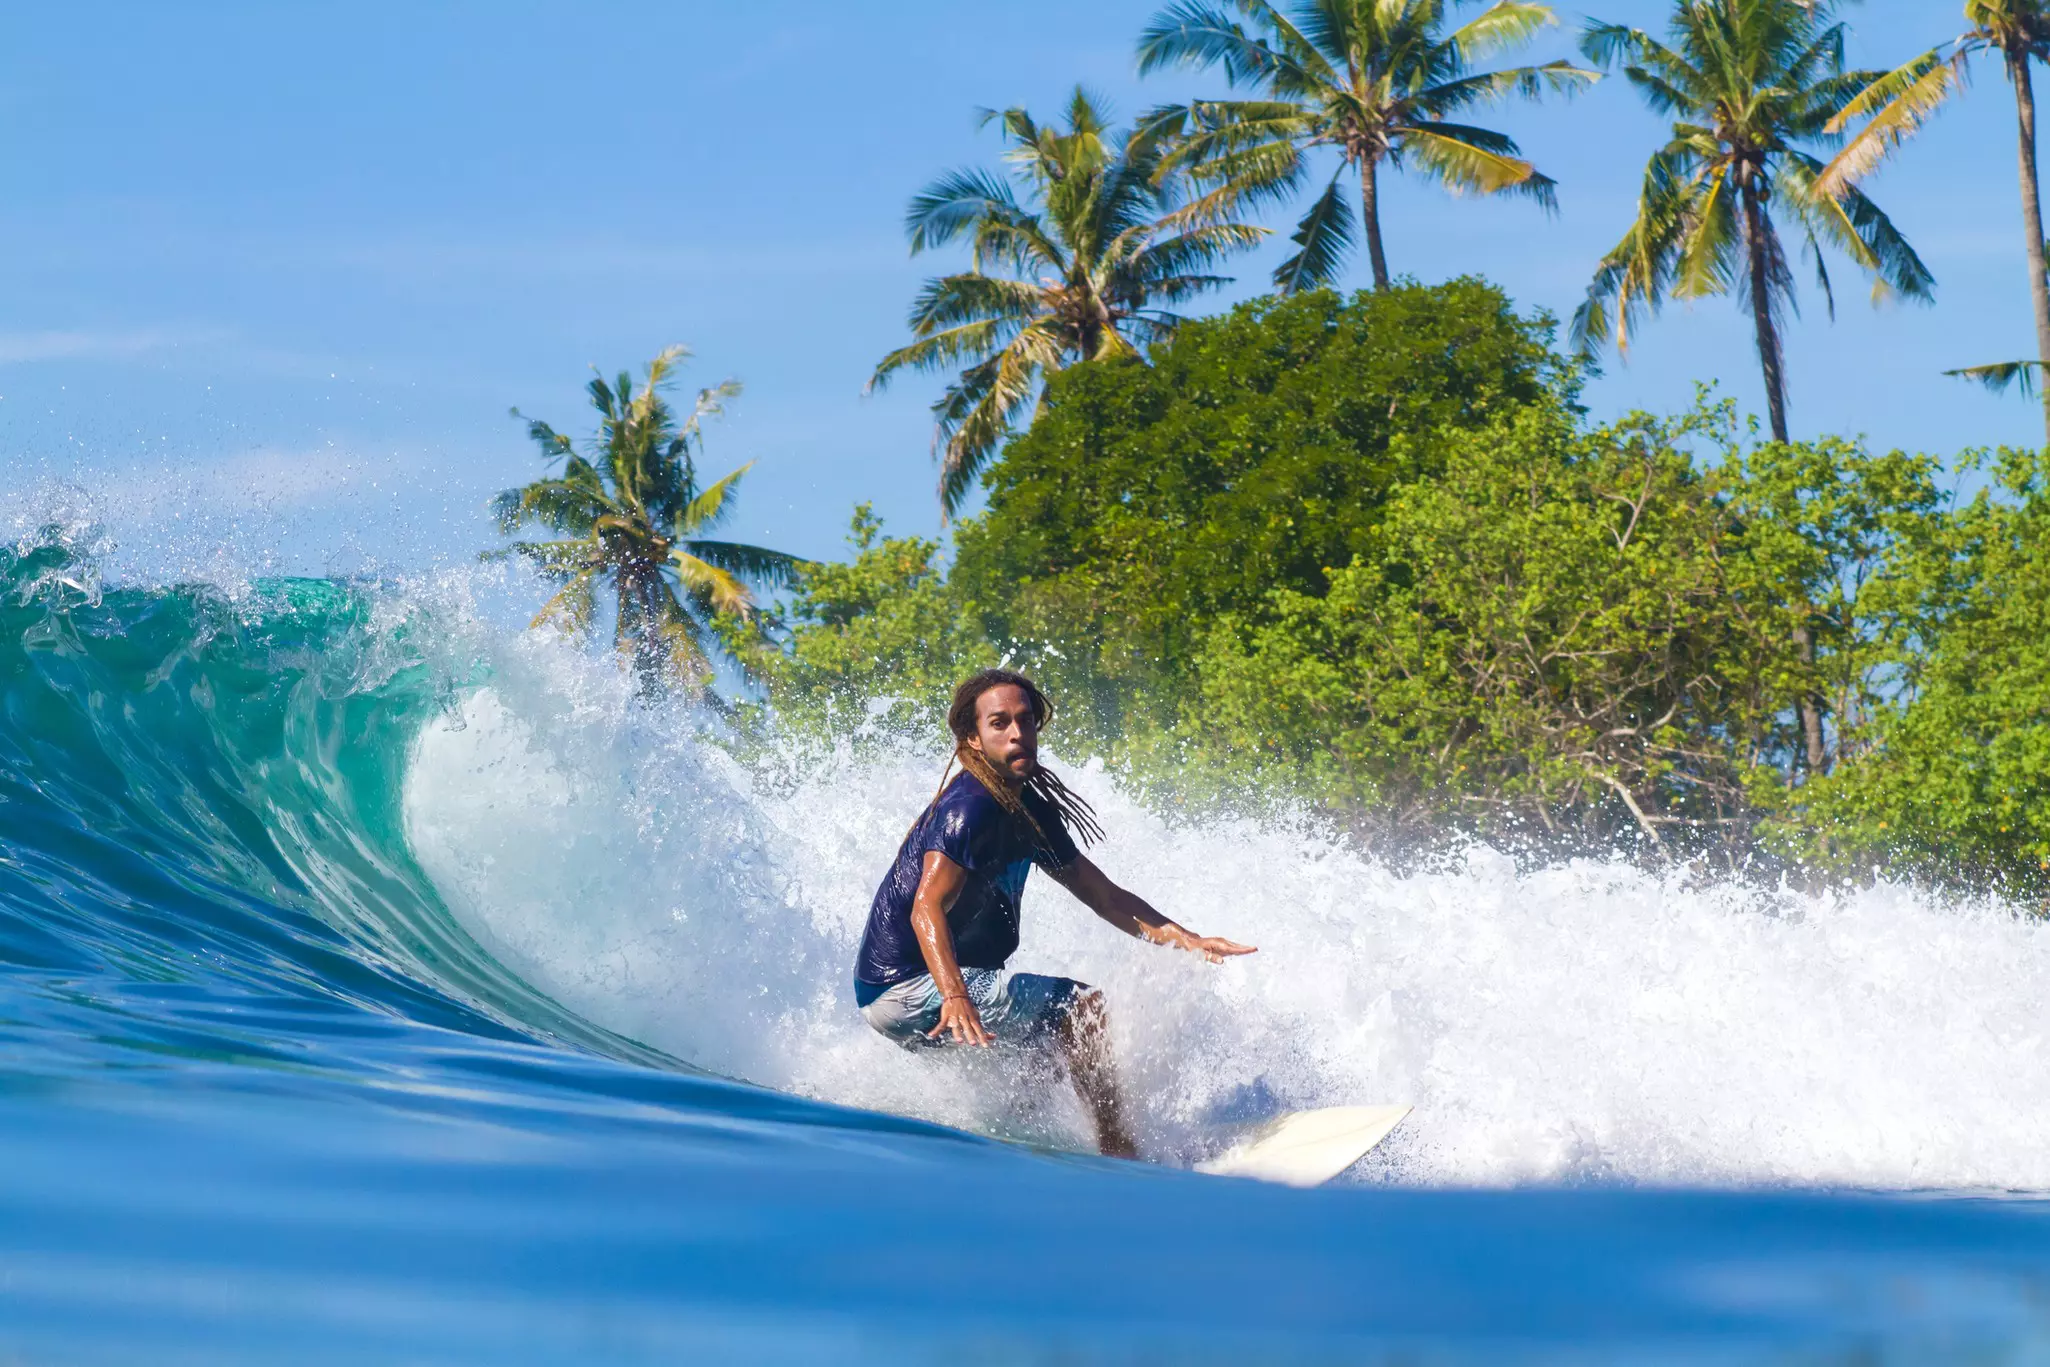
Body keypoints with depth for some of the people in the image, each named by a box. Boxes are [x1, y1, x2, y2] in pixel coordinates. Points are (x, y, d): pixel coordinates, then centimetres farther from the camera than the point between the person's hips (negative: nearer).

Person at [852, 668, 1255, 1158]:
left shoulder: (1029, 809, 11)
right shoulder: (970, 807, -18)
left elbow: (1103, 895, 13)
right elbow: (927, 908, -31)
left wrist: (1182, 939, 0)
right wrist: (954, 997, -46)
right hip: (909, 989, -10)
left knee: (1057, 1054, 25)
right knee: (1083, 1007, -16)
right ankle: (1119, 1153, -19)